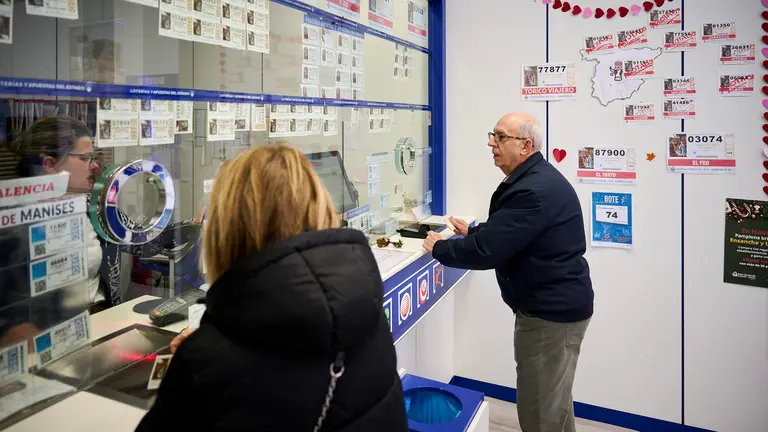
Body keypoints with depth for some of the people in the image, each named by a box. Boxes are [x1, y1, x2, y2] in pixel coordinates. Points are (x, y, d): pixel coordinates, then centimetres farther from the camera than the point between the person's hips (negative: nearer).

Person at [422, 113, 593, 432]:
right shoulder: (534, 179, 10)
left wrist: (439, 248, -12)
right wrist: (473, 232, 13)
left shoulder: (534, 191, -26)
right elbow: (506, 234, 23)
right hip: (553, 305, 11)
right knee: (552, 401, 24)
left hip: (553, 311, -11)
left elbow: (486, 251, -27)